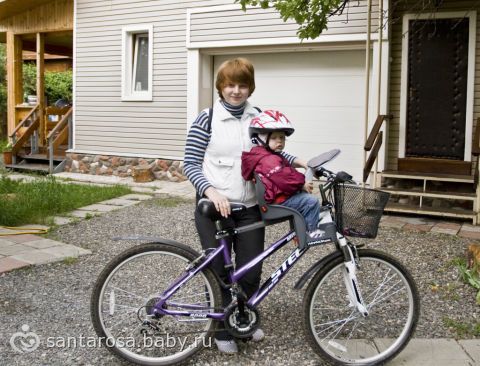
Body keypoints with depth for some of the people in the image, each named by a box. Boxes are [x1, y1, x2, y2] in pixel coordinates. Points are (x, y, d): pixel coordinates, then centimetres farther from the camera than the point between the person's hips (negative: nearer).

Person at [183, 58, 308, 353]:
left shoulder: (258, 118, 5)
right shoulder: (207, 119, -7)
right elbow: (191, 164, -8)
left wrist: (297, 161, 2)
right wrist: (211, 191, -24)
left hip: (250, 208, 4)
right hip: (214, 207, -3)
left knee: (251, 273, 8)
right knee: (219, 272, 5)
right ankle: (223, 330, 26)